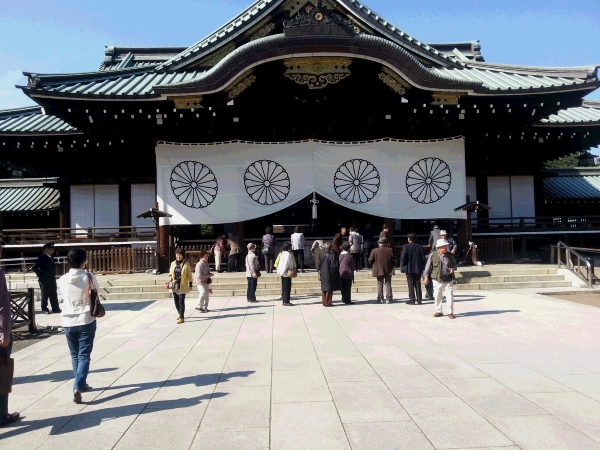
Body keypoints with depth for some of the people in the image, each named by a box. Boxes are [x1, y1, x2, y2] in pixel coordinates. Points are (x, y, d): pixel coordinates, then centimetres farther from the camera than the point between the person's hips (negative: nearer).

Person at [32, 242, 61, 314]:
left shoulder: (51, 258, 11)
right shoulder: (42, 258, -13)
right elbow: (34, 267, -18)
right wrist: (40, 275, -12)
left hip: (52, 280, 7)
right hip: (45, 281, -7)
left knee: (54, 295, 9)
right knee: (45, 295, 2)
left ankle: (55, 309, 15)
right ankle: (44, 309, 12)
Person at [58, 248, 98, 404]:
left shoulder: (62, 280, -2)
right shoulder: (89, 277, -10)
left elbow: (64, 297, 10)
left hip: (68, 322, 3)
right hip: (86, 321, -3)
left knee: (75, 355, 18)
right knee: (84, 356, 0)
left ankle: (81, 384, 31)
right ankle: (78, 387, -14)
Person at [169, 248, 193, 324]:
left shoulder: (186, 264, -5)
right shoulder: (173, 263, 6)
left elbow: (189, 275, -1)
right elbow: (170, 273, 16)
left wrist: (190, 284, -2)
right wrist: (170, 278, -5)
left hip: (183, 286, -4)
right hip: (174, 286, 5)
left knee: (181, 302, -6)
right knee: (176, 301, 12)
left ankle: (182, 317, 0)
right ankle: (180, 314, 33)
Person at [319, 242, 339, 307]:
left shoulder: (322, 255, -2)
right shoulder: (332, 256, -19)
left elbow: (320, 265, 7)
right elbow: (335, 266, -19)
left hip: (323, 275, 6)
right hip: (330, 275, -6)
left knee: (324, 289, 15)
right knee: (329, 289, 4)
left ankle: (324, 302, 21)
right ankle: (328, 303, 7)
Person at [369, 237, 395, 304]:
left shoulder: (374, 251, -6)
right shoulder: (390, 250, -4)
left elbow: (370, 260, -5)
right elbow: (393, 260, -2)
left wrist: (374, 266, 12)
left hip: (379, 271, -1)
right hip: (388, 270, 1)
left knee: (380, 284, 6)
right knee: (388, 284, 7)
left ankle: (380, 299, 4)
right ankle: (388, 299, 6)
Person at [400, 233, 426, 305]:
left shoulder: (406, 247, -9)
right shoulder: (420, 247, 2)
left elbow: (403, 258, -13)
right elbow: (423, 258, 2)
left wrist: (402, 266, 1)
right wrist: (422, 267, 11)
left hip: (409, 268, -3)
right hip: (418, 269, 4)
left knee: (411, 284, 1)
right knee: (418, 284, 10)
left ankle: (412, 300, -1)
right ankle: (419, 300, 12)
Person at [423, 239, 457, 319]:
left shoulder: (450, 255, 4)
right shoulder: (433, 255, -4)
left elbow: (454, 263, 18)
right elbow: (428, 266, 2)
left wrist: (453, 268, -4)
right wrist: (426, 276, 0)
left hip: (448, 279, 1)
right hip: (437, 279, -1)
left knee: (450, 296, -1)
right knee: (437, 296, 7)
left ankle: (450, 312, 9)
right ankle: (438, 311, 21)